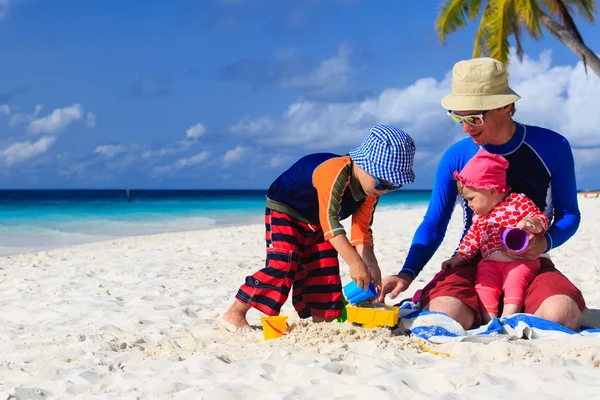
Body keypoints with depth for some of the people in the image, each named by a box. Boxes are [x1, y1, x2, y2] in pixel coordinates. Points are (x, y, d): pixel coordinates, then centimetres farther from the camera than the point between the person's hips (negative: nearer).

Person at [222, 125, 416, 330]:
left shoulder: (370, 191, -10)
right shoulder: (335, 172, -38)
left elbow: (362, 231, -7)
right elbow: (329, 221, -43)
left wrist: (370, 264, -23)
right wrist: (355, 262, -46)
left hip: (316, 225, 8)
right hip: (284, 210, -8)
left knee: (325, 273, 2)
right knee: (282, 265, -22)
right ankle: (235, 314, -17)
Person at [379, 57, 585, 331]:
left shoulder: (552, 147, -5)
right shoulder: (456, 157, -3)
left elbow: (569, 214, 6)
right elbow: (433, 226, 3)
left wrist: (545, 242, -17)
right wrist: (406, 274, -13)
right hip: (473, 264, 0)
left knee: (561, 314, -32)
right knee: (443, 314, -32)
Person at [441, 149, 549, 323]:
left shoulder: (519, 201, -2)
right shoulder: (479, 216, 17)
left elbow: (540, 218, -6)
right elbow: (472, 237, 23)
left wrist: (532, 223, -28)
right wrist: (461, 256, 13)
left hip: (520, 261, -5)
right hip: (490, 263, 5)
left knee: (514, 284, -27)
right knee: (484, 285, -17)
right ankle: (489, 322, -22)